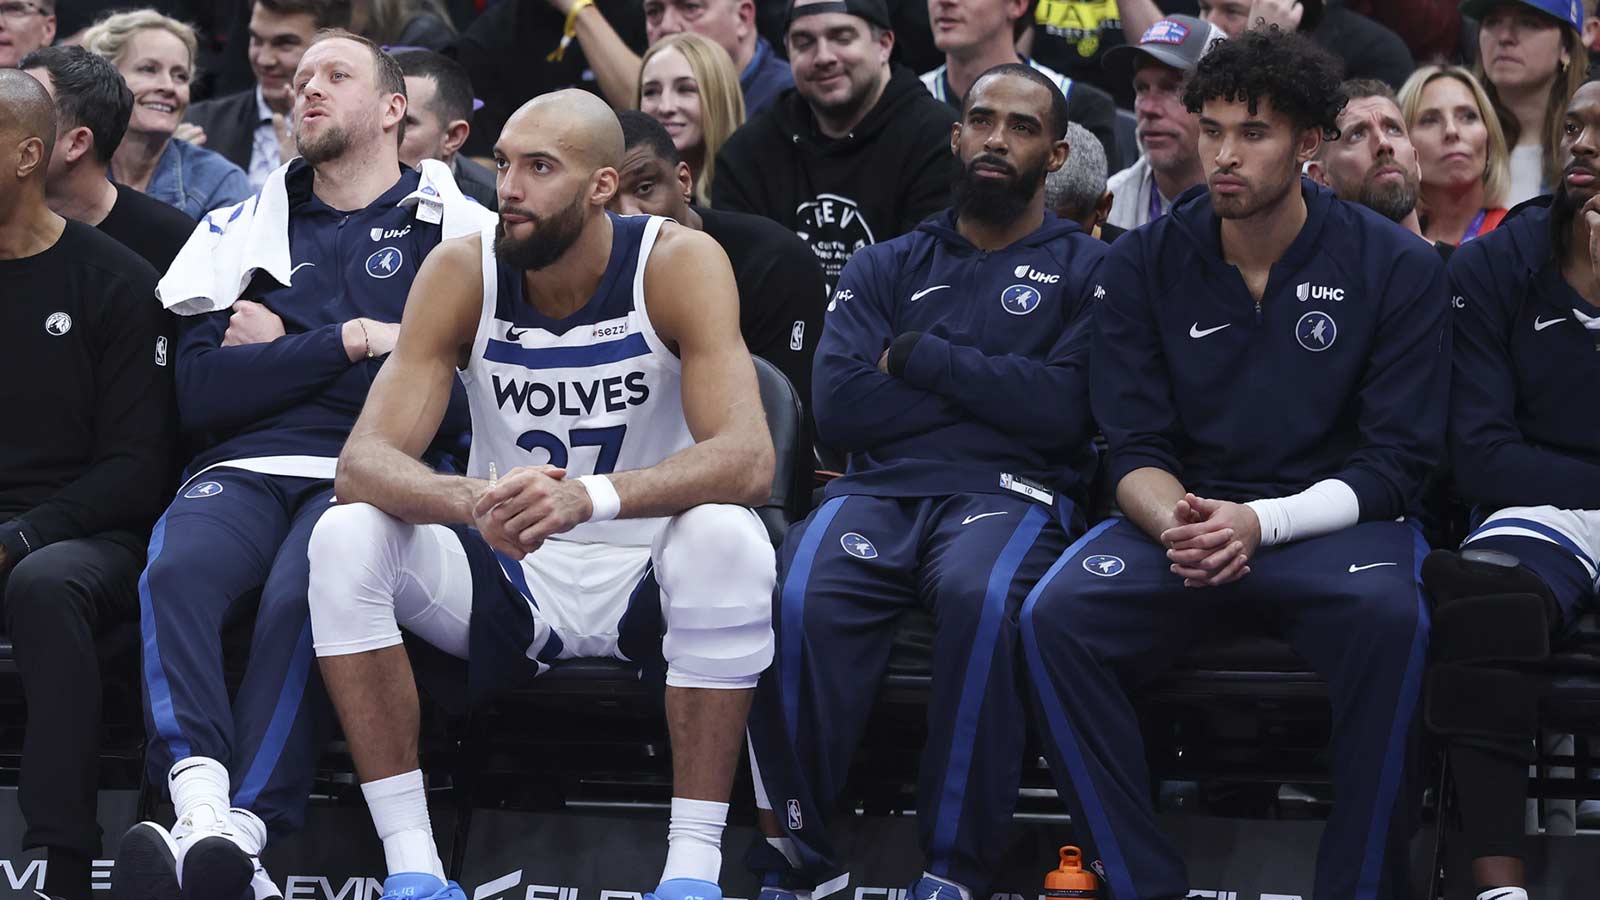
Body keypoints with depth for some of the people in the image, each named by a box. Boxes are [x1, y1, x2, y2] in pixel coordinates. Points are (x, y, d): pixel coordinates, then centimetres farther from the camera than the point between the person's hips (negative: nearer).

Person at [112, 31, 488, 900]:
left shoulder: (461, 233, 15)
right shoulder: (242, 232, 24)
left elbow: (457, 400, 0)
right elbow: (200, 394, 9)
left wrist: (282, 351, 2)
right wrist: (350, 342, -1)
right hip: (242, 469, 3)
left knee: (298, 595, -36)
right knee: (175, 573, -33)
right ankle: (203, 813, -49)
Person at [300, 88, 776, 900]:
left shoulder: (678, 264, -16)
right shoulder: (462, 272, -10)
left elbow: (748, 459, -28)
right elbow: (364, 458, -18)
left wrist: (592, 496, -46)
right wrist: (474, 501, -42)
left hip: (645, 581, -2)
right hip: (508, 582, 3)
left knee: (726, 537, -35)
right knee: (345, 536, -23)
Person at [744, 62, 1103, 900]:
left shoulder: (1086, 271, 14)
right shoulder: (887, 267, 23)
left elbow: (1062, 411, -5)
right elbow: (840, 406, 5)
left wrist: (919, 358, 1)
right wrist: (987, 385, 2)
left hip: (1008, 493, -2)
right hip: (881, 486, 2)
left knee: (982, 598, -39)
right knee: (800, 600, -33)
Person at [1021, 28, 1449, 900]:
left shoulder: (1395, 266, -2)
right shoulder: (1142, 265, 5)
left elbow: (1398, 460, -5)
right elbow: (1136, 450, 4)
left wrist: (1262, 523, -20)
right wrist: (1177, 525, -21)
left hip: (1330, 518, -2)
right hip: (1184, 510, 2)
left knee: (1389, 616, -37)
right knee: (1056, 616, -28)